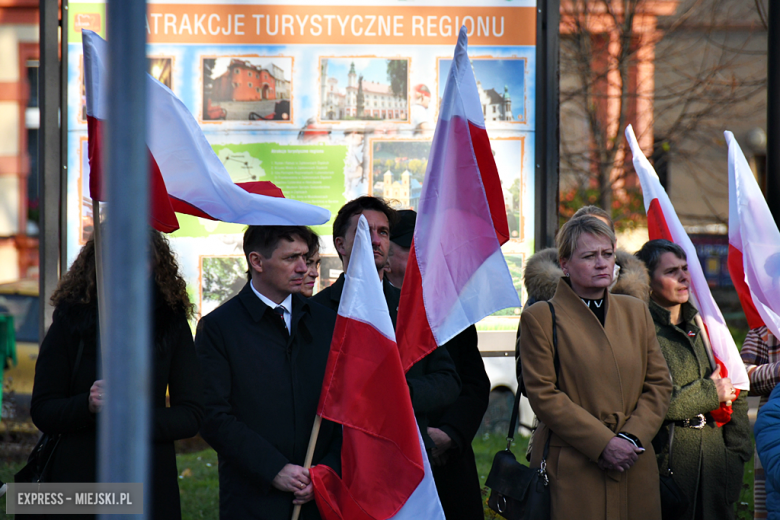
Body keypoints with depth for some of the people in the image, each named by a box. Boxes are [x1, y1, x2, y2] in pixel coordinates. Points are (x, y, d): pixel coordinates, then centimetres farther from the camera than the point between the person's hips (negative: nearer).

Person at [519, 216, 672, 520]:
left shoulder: (636, 312, 15)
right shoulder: (540, 318, -1)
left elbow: (659, 384, 12)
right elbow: (543, 395, -8)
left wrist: (633, 438, -6)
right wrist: (604, 443, -14)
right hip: (571, 470, -4)